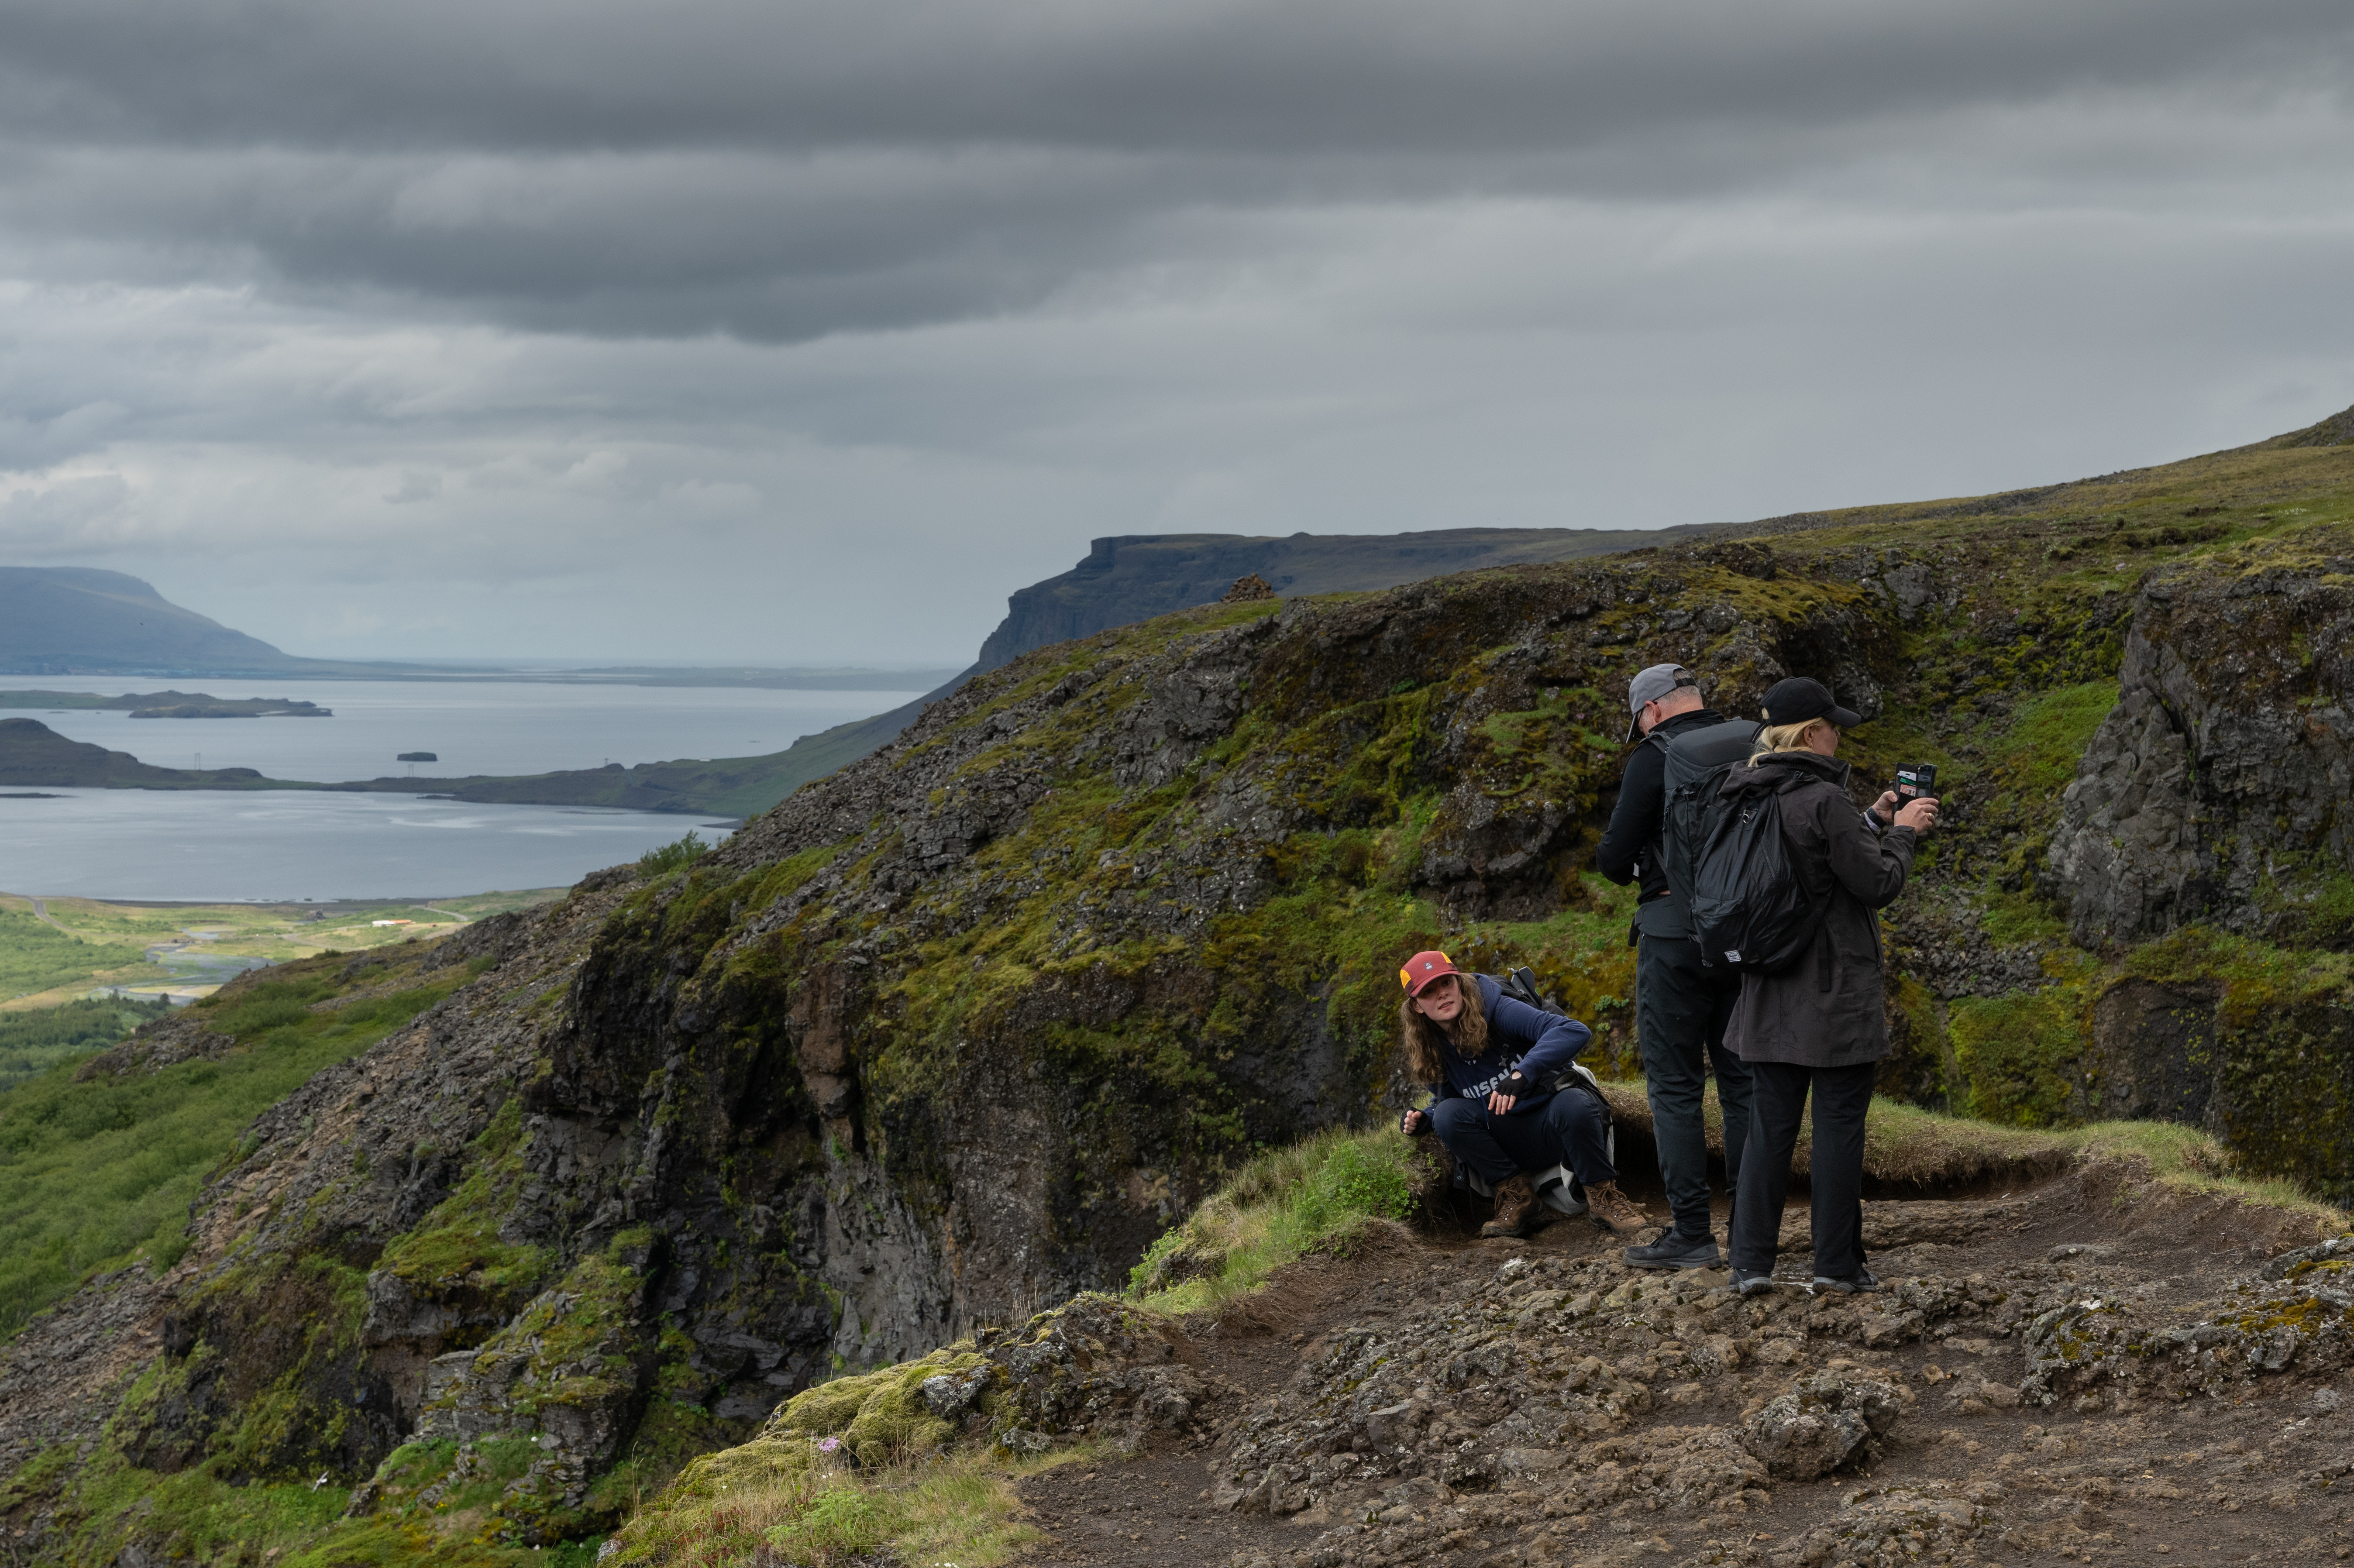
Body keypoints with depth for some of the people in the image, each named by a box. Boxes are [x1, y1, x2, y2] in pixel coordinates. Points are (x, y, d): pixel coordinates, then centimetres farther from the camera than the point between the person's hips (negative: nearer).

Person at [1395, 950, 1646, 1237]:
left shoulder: (1498, 1010, -14)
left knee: (1573, 1103, -38)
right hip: (1512, 1144, 4)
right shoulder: (1431, 1053, 2)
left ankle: (1604, 1196, -14)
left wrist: (1522, 1073, -39)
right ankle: (1517, 1197, -11)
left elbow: (1576, 1031, -27)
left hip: (1554, 1127, -4)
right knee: (1448, 1114, -22)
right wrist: (1422, 1121, -6)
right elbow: (1444, 1101, 19)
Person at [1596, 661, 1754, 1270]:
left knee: (1675, 1087, 0)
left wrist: (1629, 869, 13)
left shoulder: (1656, 758, -8)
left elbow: (1615, 857, -8)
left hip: (1677, 930, -5)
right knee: (1743, 1081, 11)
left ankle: (1691, 1234, -3)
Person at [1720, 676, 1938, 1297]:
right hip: (1836, 992, -7)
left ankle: (1751, 1261, 6)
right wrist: (1902, 832, 3)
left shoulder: (1750, 798, 7)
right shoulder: (1825, 800, -18)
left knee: (1769, 1126, 9)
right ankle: (1838, 1264, 9)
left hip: (1771, 995, 7)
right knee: (1839, 1127, 3)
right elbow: (1879, 885, -13)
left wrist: (1873, 822, 18)